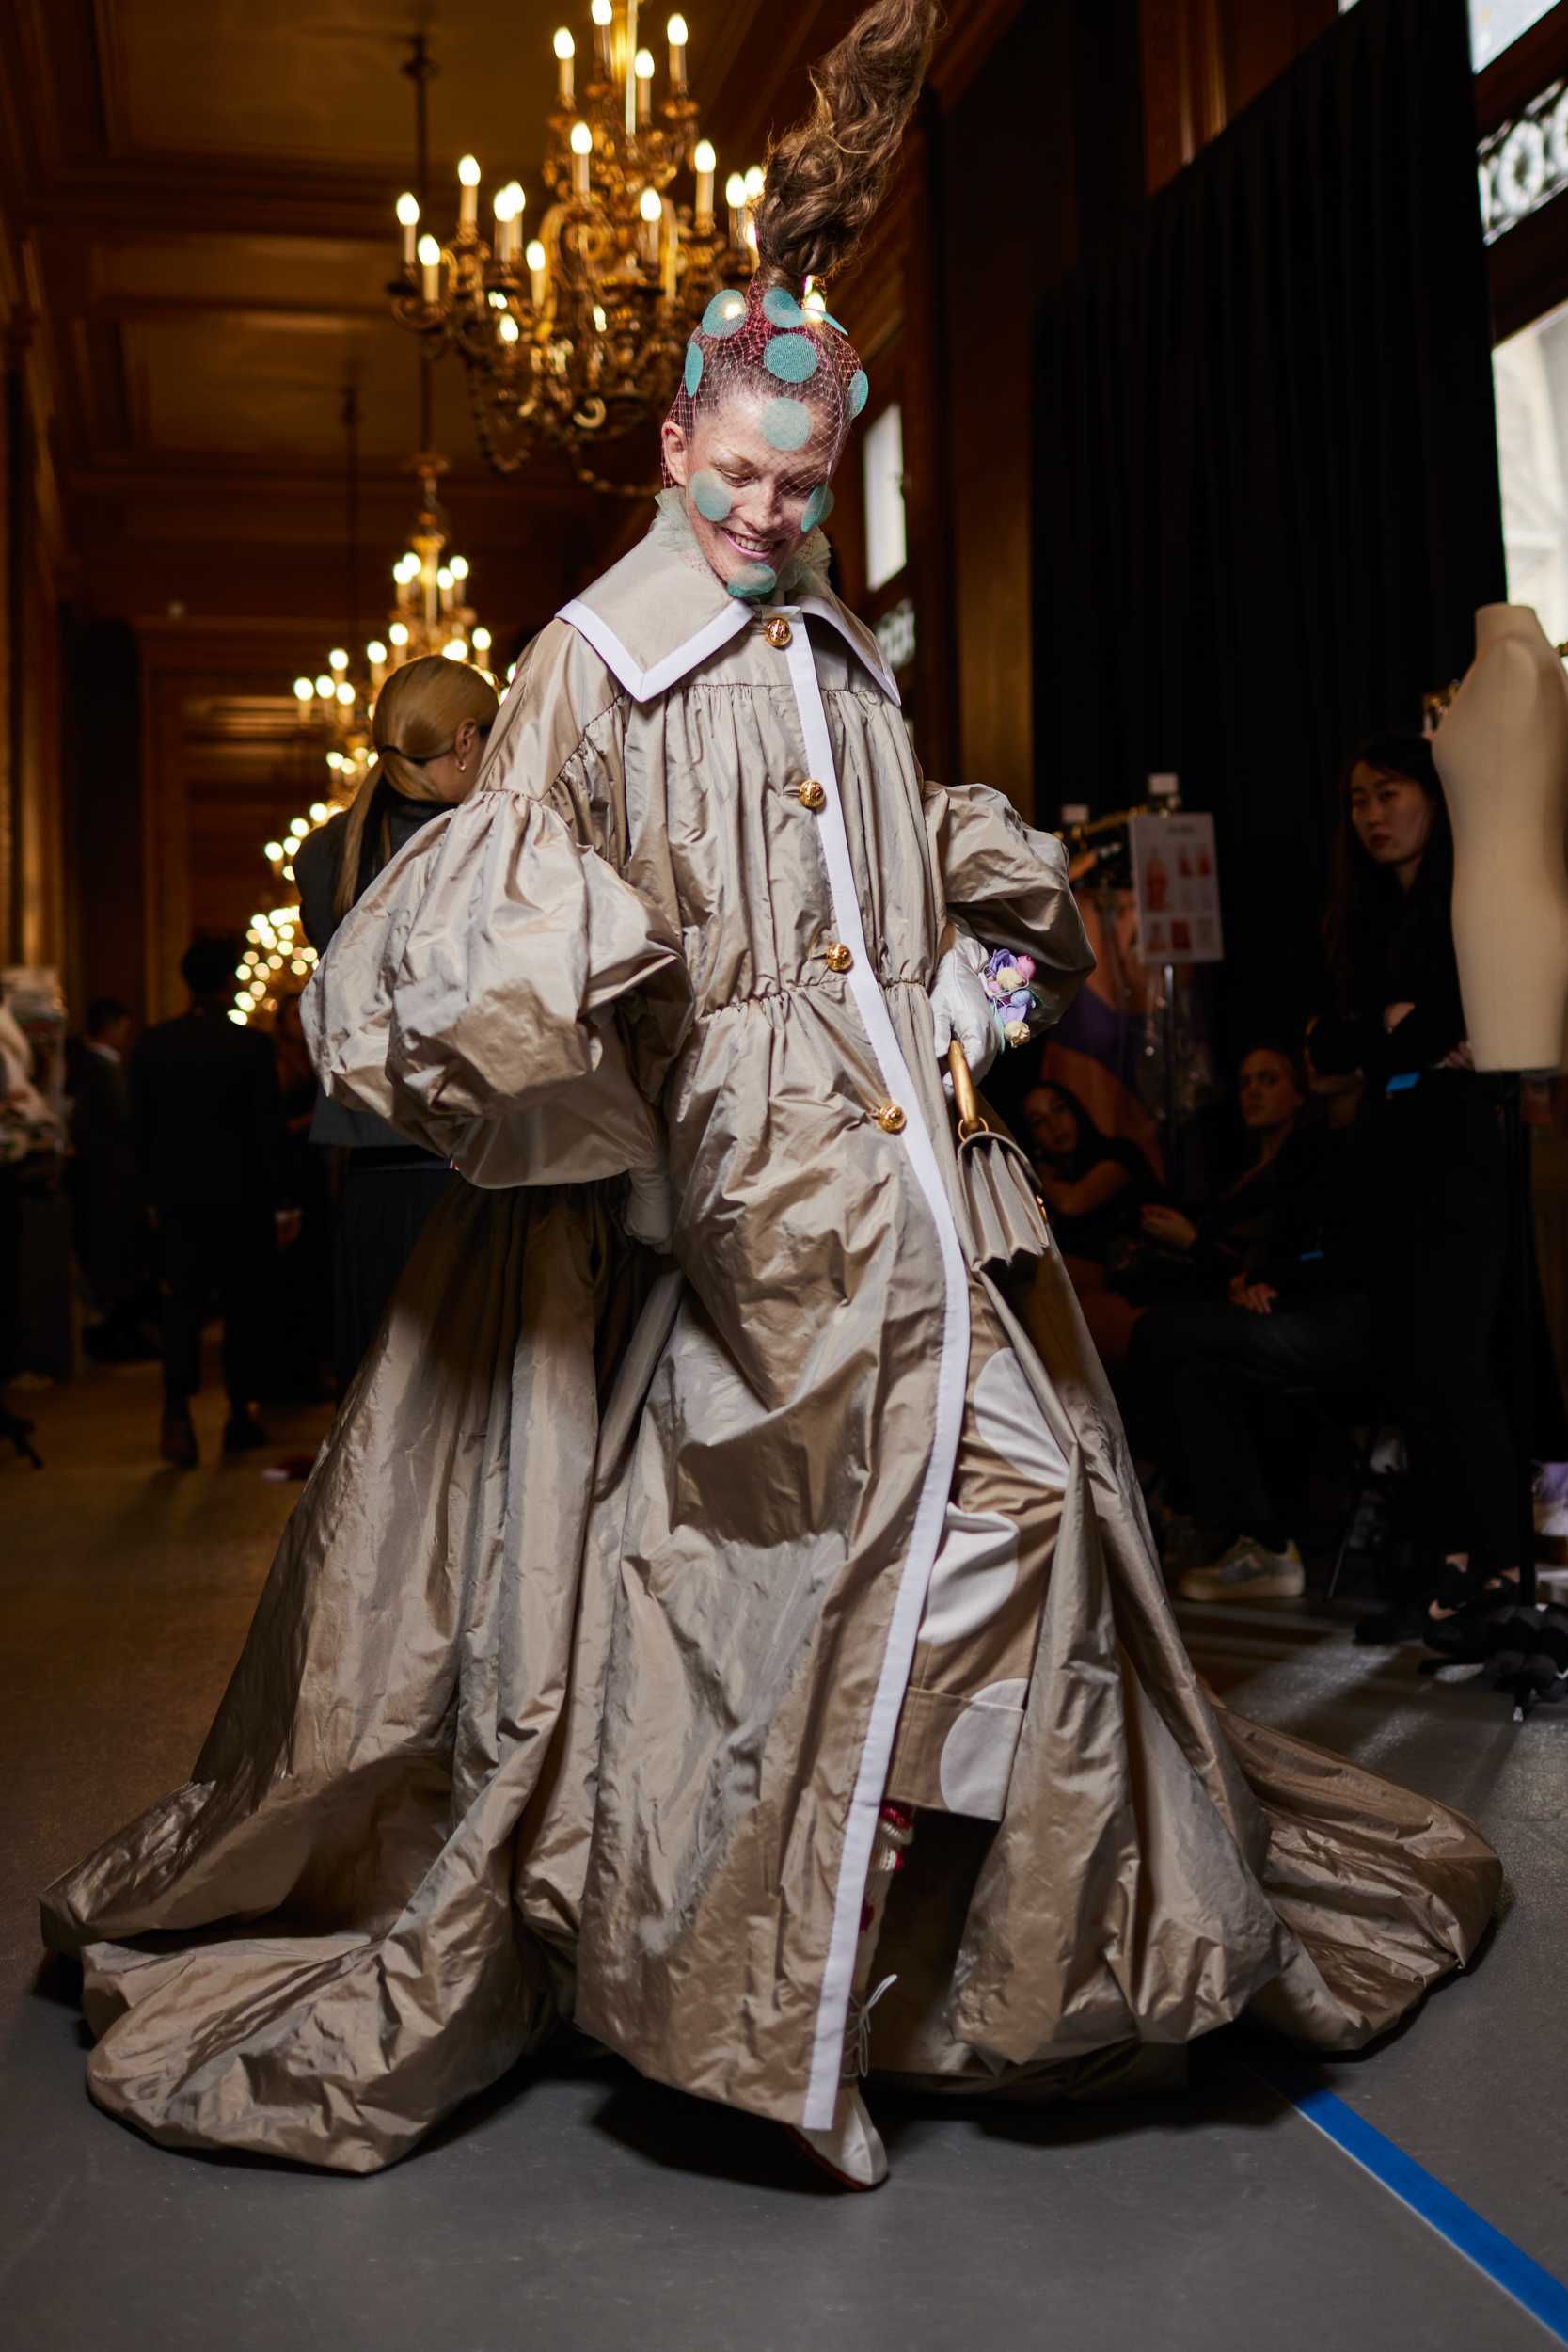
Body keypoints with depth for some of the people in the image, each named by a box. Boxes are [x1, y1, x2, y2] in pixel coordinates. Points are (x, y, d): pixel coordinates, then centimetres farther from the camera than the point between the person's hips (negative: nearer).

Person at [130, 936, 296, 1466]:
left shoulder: (151, 1043, 1)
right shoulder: (252, 1045, -10)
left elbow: (139, 1124, 5)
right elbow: (269, 1128, -9)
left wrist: (153, 1194, 15)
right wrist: (282, 1203, -3)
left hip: (178, 1193, 3)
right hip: (241, 1192, -3)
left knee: (183, 1297, 6)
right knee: (244, 1302, 10)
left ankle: (177, 1406, -14)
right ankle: (240, 1418, 15)